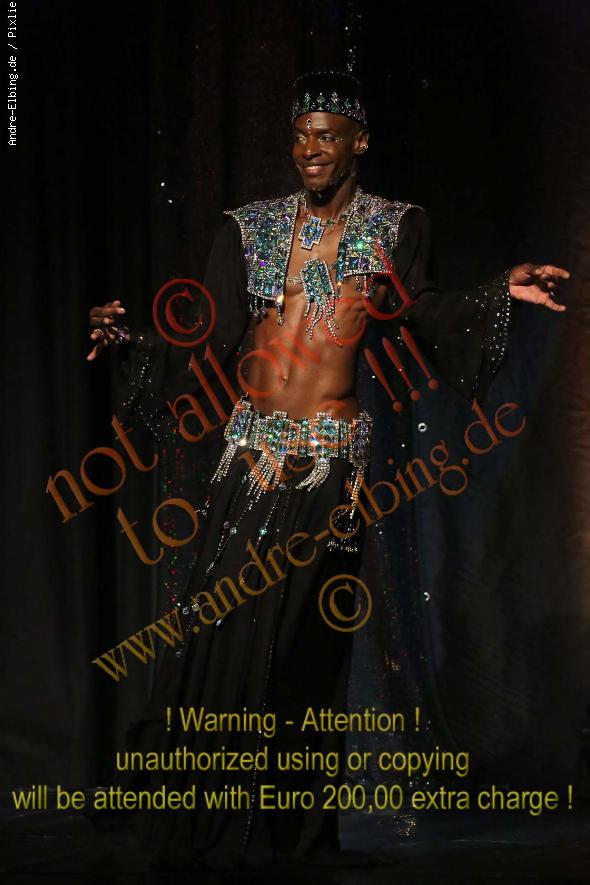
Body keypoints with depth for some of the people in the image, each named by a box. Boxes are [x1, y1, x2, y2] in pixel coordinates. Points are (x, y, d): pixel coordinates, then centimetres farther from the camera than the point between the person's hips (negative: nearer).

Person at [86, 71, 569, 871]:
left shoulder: (392, 227, 6)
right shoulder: (252, 228, 10)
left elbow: (425, 314, 3)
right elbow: (214, 340, 7)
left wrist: (503, 292, -11)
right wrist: (135, 339, -7)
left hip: (331, 456, -2)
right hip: (252, 447, 2)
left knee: (303, 636, -1)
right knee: (224, 623, -2)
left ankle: (295, 820, 11)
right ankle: (212, 817, 10)